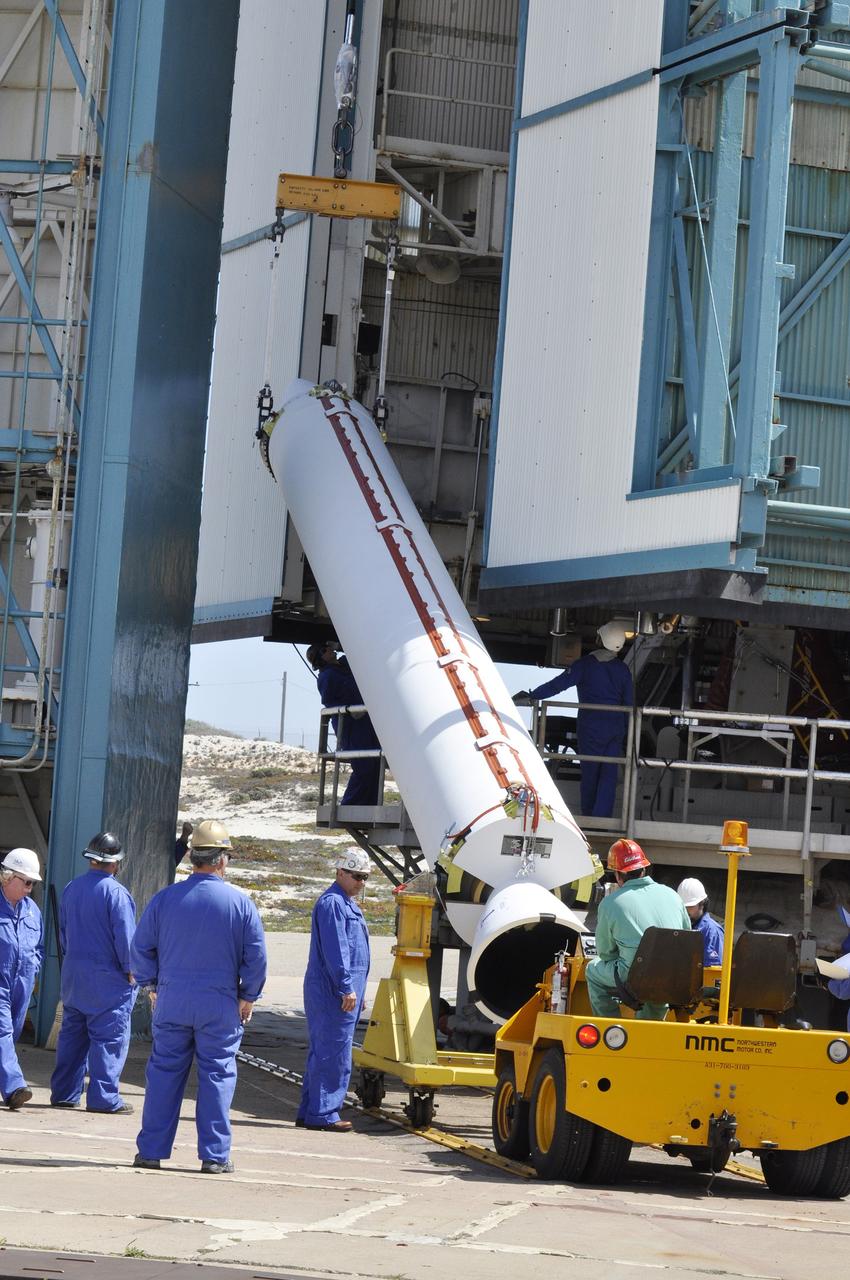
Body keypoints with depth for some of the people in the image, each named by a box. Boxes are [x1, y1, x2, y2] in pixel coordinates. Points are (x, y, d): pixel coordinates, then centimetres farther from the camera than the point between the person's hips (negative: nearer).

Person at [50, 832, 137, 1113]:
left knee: (71, 1034, 13)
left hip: (73, 974, 7)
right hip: (107, 976, -7)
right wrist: (130, 971, -4)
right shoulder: (115, 892, -14)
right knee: (109, 1037, -2)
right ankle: (103, 1097, -4)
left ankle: (64, 1092, 14)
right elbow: (125, 936, -15)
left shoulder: (71, 889, 8)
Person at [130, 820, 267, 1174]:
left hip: (172, 1001, 2)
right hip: (220, 1004, -2)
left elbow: (141, 947, 4)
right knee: (217, 1075, 4)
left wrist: (152, 984, 17)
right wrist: (248, 997, 8)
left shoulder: (165, 898, -1)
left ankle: (151, 1150, 9)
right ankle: (215, 1155, 3)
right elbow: (256, 955, -3)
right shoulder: (240, 903, -6)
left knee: (163, 1073, 8)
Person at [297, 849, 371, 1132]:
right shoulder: (332, 903, -13)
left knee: (321, 1053, 12)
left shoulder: (348, 904, 21)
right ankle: (324, 1113, -8)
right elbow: (335, 950, -19)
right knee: (333, 1055, -9)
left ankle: (310, 1112, 16)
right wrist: (347, 988, -21)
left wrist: (356, 990, 26)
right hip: (333, 992, -11)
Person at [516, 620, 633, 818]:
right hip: (616, 727, 2)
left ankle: (589, 818, 16)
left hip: (590, 727, -2)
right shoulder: (622, 670, 3)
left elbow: (557, 685, -14)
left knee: (590, 773, 8)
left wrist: (530, 697, -10)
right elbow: (629, 703, 7)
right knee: (608, 774, 1)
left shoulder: (584, 665, -8)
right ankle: (602, 817, -8)